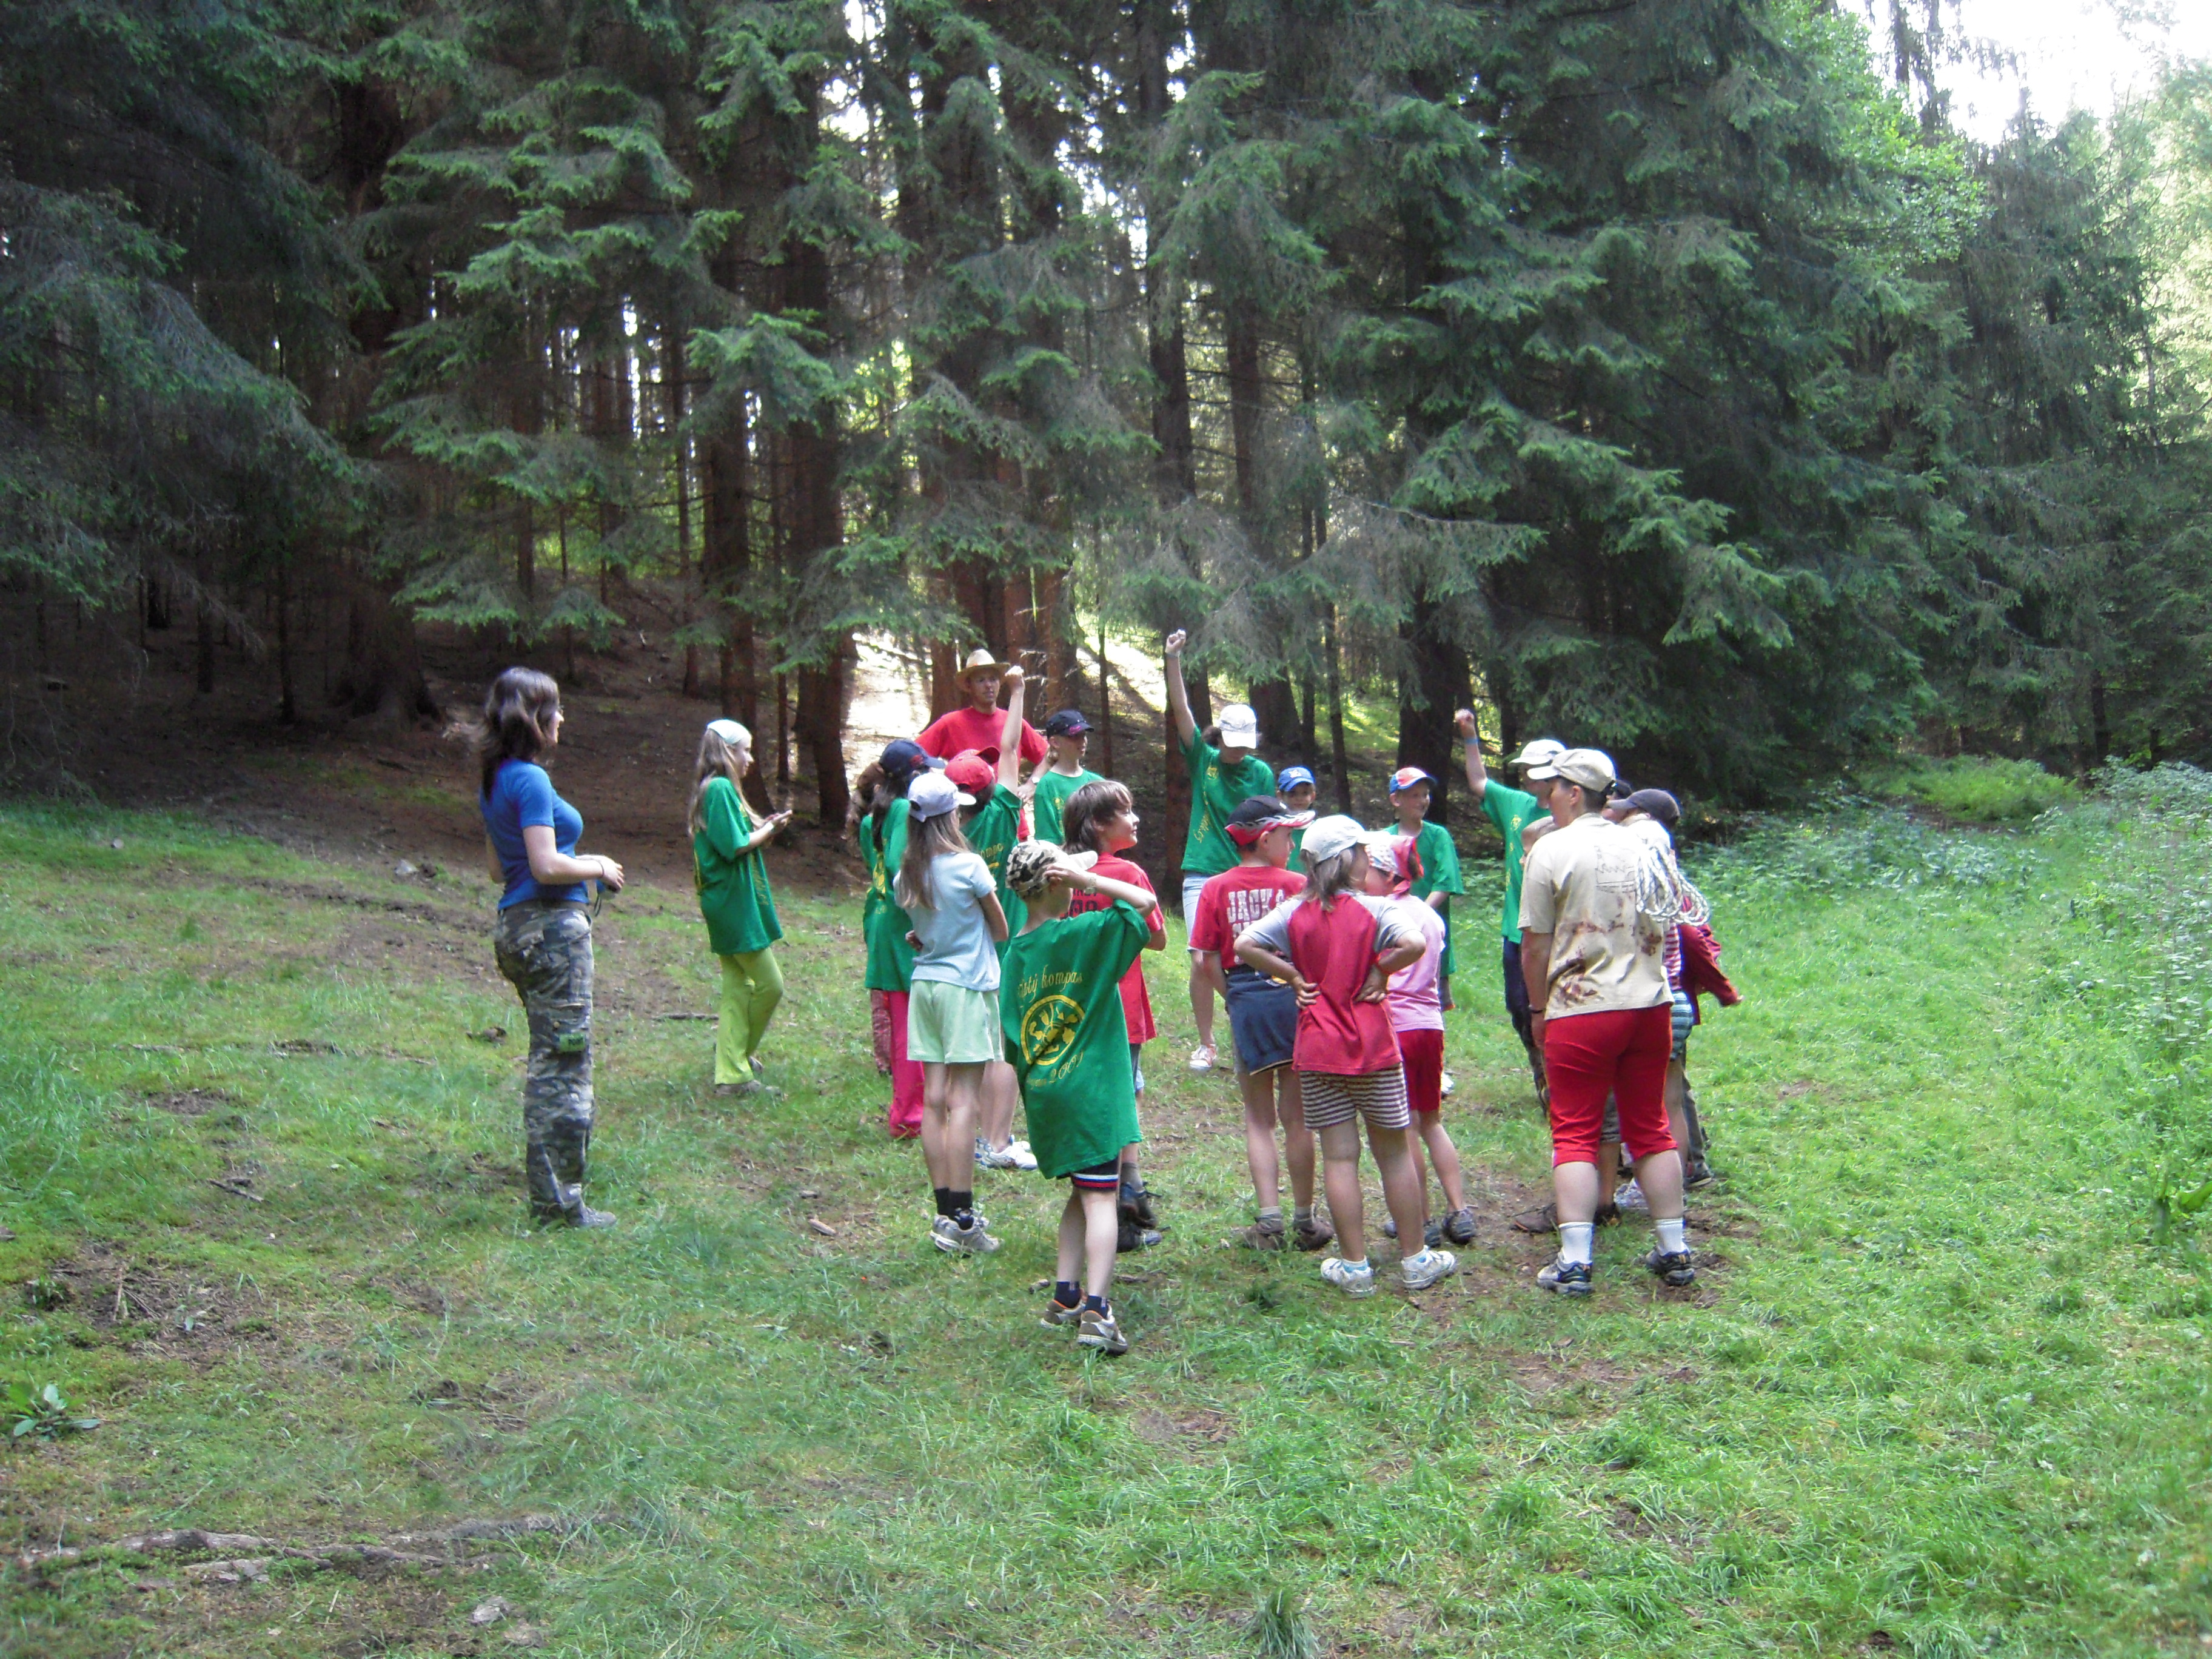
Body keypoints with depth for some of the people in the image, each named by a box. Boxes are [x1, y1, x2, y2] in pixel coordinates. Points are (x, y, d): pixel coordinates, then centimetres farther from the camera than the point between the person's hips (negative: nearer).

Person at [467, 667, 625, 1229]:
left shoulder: (494, 782, 14)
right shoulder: (531, 780, -15)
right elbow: (547, 866, -21)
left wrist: (580, 864, 19)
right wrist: (598, 868, -5)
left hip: (517, 924, 10)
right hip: (553, 926, -10)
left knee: (546, 1061, 18)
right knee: (565, 1064, -4)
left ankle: (545, 1190, 25)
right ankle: (561, 1201, -1)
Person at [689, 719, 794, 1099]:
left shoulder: (714, 789, 15)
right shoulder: (721, 789, -15)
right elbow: (735, 847, -20)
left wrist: (763, 828, 5)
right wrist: (768, 830, -5)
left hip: (727, 905, 10)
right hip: (735, 902, -10)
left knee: (738, 988, 12)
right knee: (769, 984, -3)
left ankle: (732, 1074, 16)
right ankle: (737, 1063, 7)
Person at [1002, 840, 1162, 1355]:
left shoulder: (1017, 952, 8)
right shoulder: (1084, 933, -12)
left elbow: (1012, 1039, 11)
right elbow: (1146, 902, -13)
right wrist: (1091, 880, -10)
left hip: (1043, 1095, 7)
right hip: (1091, 1089, -7)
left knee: (1081, 1192, 20)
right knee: (1100, 1198, -5)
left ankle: (1066, 1296, 19)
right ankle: (1095, 1311, -12)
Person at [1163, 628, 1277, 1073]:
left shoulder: (1261, 772, 4)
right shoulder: (1202, 759, 2)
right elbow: (1180, 709, -7)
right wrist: (1173, 659, -18)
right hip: (1202, 874, 0)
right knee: (1202, 961, -3)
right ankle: (1205, 1044, 10)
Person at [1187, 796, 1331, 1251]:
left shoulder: (1215, 889, -1)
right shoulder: (1296, 884, -6)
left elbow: (1206, 959, -3)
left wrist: (1232, 997, 10)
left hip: (1244, 1000, 1)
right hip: (1292, 995, -1)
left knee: (1258, 1119, 11)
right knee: (1296, 1115, 8)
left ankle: (1270, 1220, 3)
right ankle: (1305, 1221, 14)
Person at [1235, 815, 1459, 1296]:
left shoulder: (1294, 913, -1)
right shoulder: (1373, 909, -8)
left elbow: (1244, 945, -11)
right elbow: (1413, 945, -25)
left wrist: (1293, 976, -3)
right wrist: (1379, 970, -8)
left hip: (1318, 1051, 2)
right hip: (1372, 1046, -2)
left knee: (1339, 1157, 5)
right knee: (1394, 1152, 10)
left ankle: (1355, 1266, 8)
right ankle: (1417, 1261, 18)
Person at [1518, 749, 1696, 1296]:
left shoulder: (1551, 851, -8)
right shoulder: (1641, 846, 8)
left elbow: (1535, 945, -7)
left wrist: (1539, 1009, 5)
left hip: (1582, 1011, -5)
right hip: (1650, 1005, 5)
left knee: (1575, 1134, 1)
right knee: (1650, 1129, 13)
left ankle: (1574, 1260, -4)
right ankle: (1674, 1250, 17)